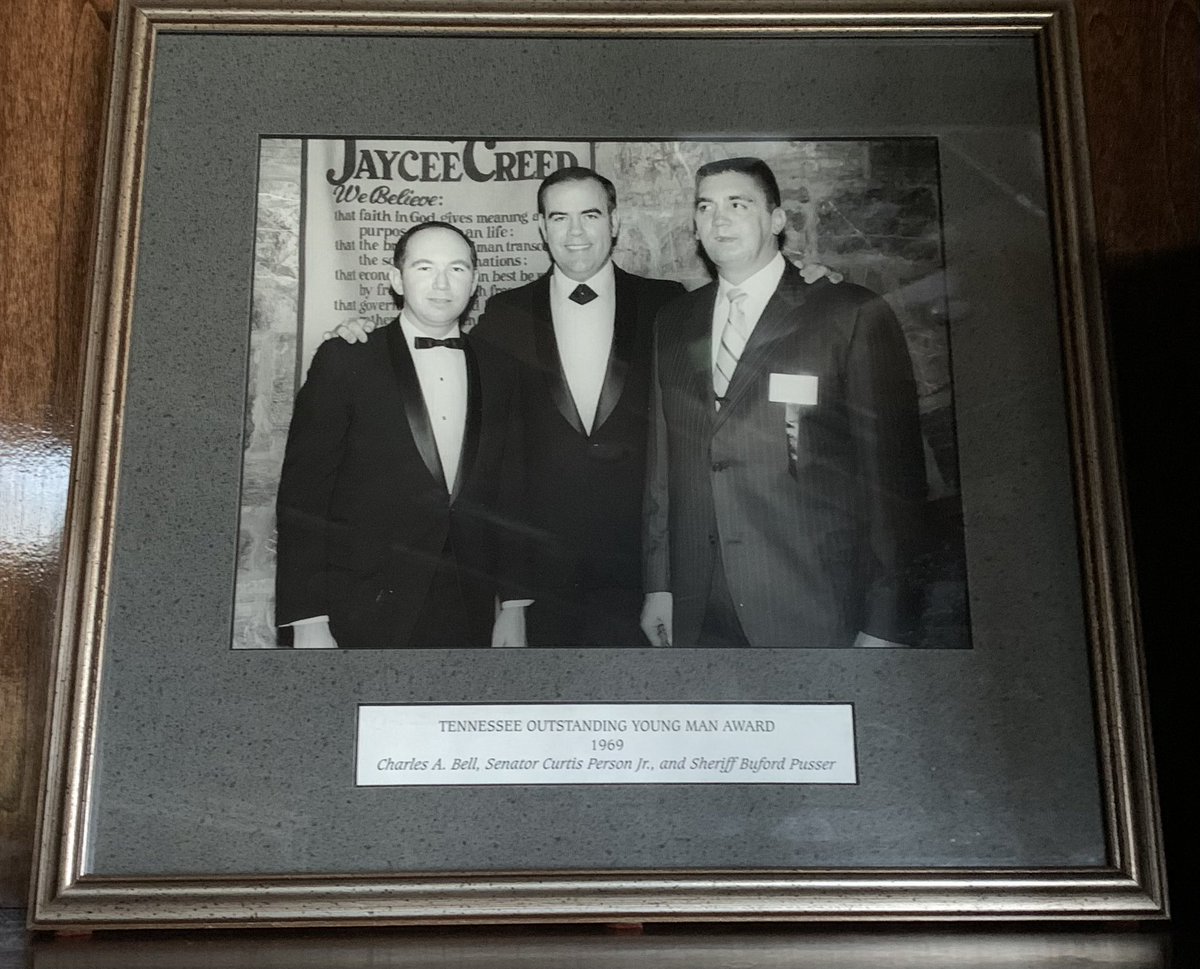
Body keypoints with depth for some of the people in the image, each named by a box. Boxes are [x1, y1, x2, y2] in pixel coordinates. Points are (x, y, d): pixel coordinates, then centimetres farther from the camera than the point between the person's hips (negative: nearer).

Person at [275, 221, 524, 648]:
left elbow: (509, 497, 9)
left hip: (469, 617, 3)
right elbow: (301, 494, -6)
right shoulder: (344, 360, -3)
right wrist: (307, 620, -12)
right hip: (365, 614, -3)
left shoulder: (499, 372, 7)